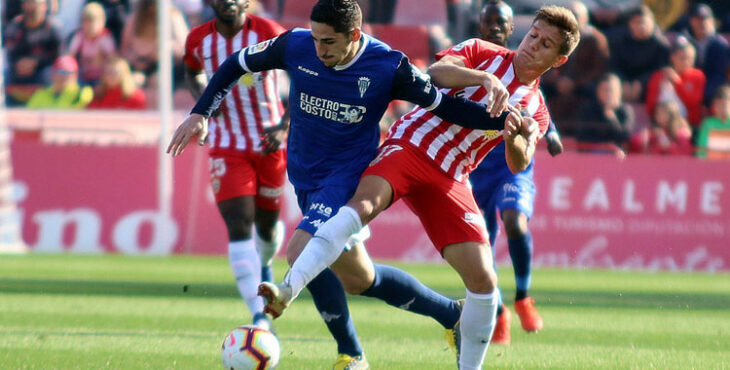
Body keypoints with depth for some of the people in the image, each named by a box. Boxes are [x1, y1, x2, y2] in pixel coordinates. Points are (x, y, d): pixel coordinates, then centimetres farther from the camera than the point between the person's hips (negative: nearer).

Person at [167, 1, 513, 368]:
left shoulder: (389, 66, -17)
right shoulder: (294, 45, -10)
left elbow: (443, 105, -6)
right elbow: (237, 63, 5)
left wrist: (505, 119, -18)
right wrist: (200, 114, -2)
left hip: (347, 176, -5)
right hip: (305, 177, 6)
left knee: (300, 252, -26)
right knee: (355, 276, 12)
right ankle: (449, 312, 32)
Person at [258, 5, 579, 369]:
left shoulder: (535, 111, 13)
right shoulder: (483, 52, 8)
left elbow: (519, 164, -5)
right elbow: (435, 73, -12)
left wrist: (514, 140, -28)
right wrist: (487, 79, -25)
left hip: (448, 181, 3)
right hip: (409, 145, -3)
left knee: (483, 280, -6)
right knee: (362, 204, -33)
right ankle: (287, 291, -45)